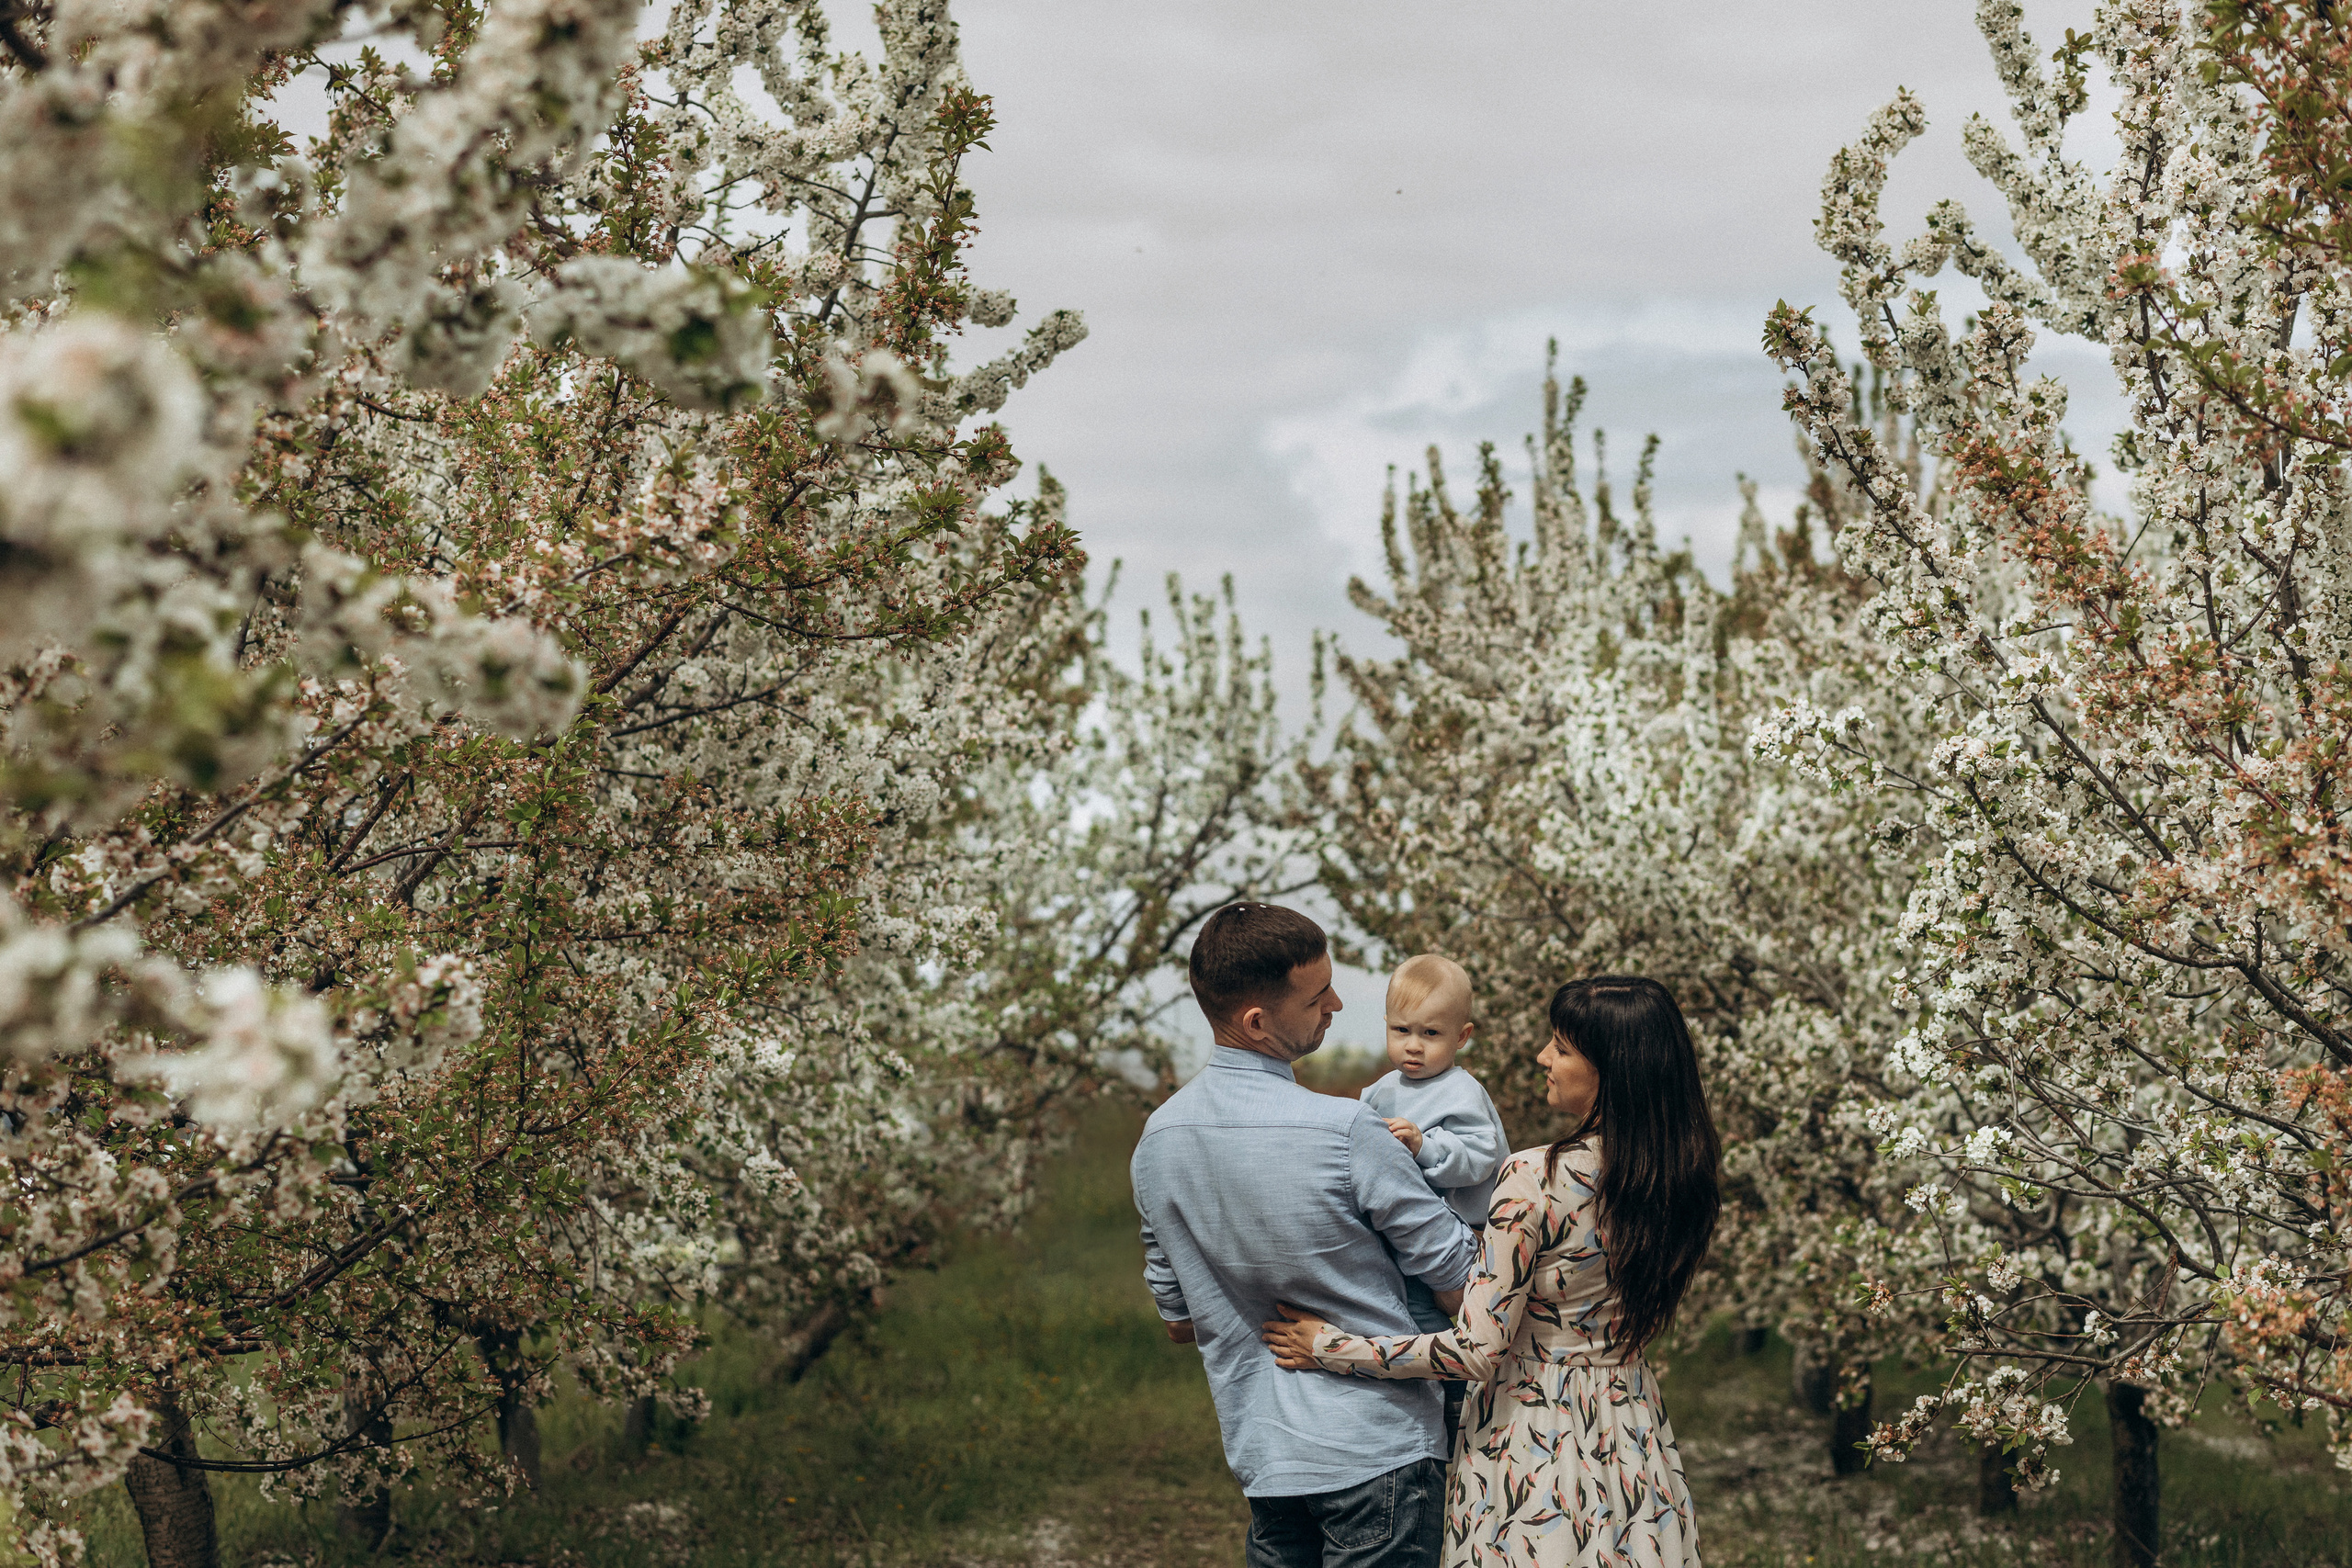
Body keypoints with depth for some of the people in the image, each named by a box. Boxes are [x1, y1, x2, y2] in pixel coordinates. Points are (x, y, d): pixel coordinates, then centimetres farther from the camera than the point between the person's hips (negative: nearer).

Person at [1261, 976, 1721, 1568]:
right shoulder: (1681, 1174, -4)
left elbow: (1477, 1351, -22)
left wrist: (1328, 1347, -14)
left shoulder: (1536, 1179, -23)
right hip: (1632, 1434, 6)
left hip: (1533, 1433, -6)